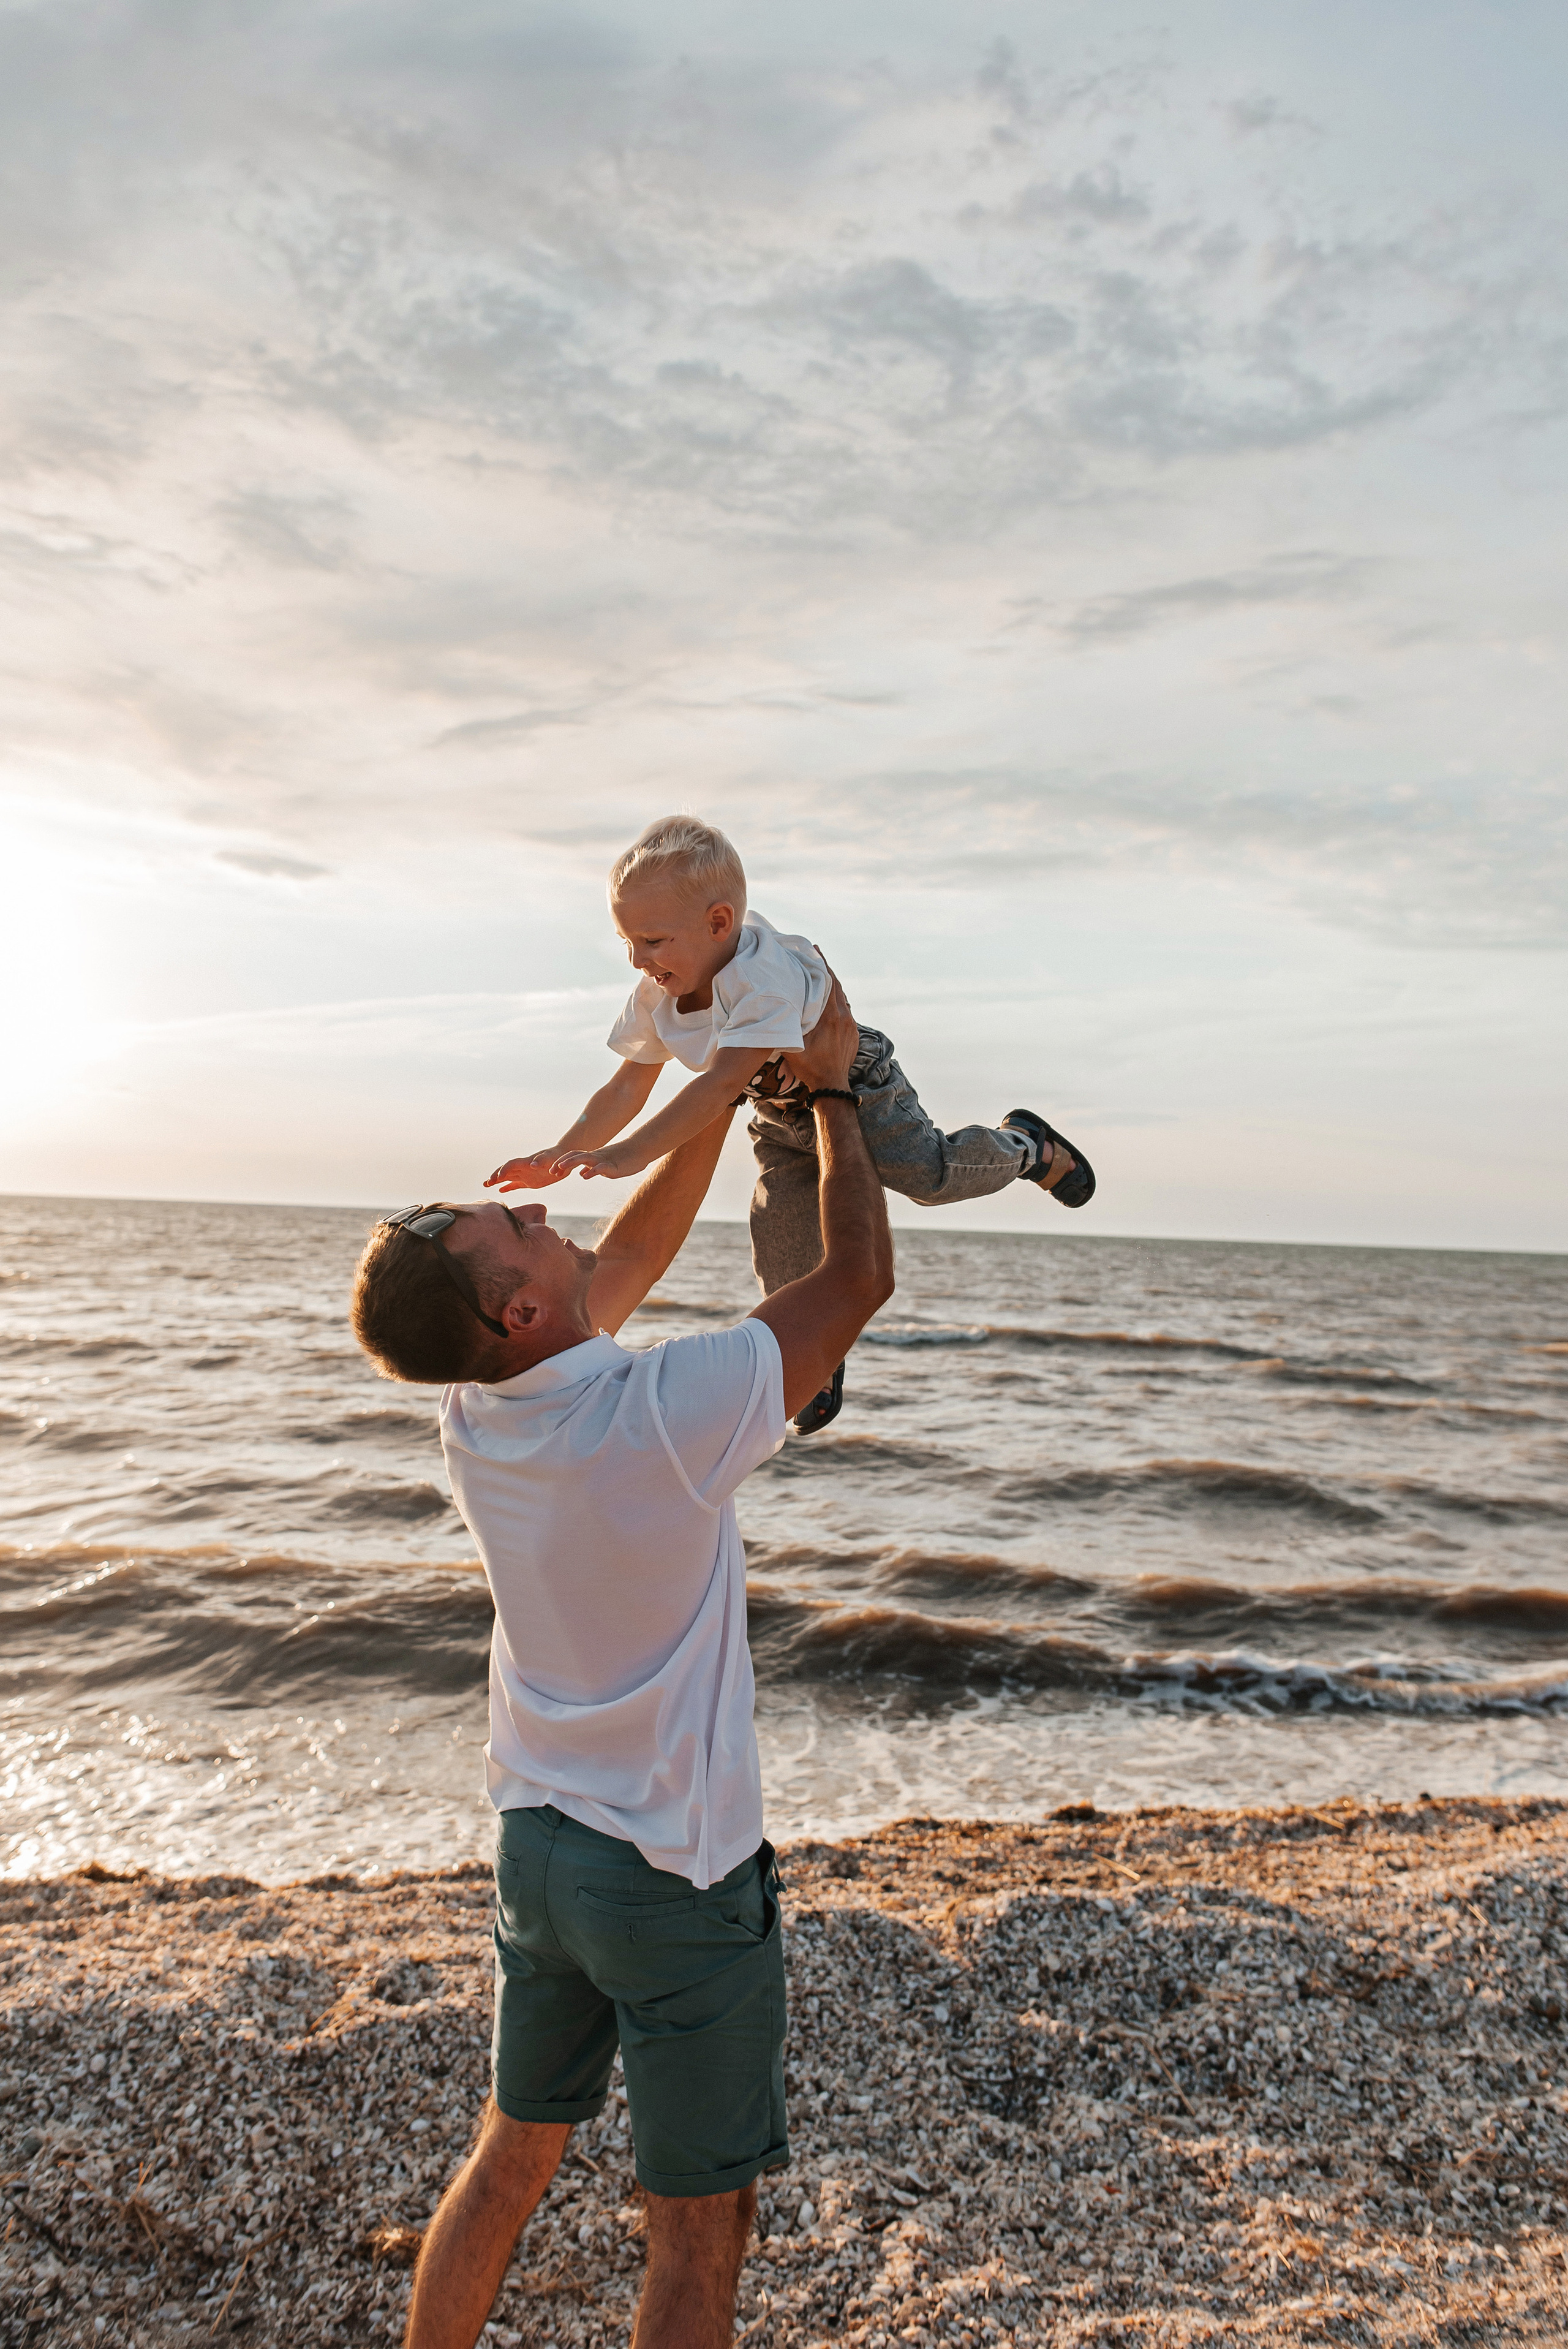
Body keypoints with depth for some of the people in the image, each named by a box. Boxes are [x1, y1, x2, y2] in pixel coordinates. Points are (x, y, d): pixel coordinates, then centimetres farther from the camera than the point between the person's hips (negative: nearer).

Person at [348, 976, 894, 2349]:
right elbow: (862, 1275, -17)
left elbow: (630, 1260, 8)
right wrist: (828, 1086, -5)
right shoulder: (665, 1415, -29)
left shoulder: (475, 1414, -7)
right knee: (699, 2232, 12)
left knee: (513, 2154, 26)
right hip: (679, 1875, -7)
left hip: (538, 1839, 7)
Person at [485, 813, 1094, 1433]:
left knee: (929, 1174, -15)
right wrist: (562, 1155, -20)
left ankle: (1026, 1146, 17)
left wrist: (630, 1154, -56)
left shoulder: (765, 980, -42)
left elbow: (722, 1084, -50)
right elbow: (627, 1089, -9)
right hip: (780, 1116, 6)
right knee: (780, 1236, -2)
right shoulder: (655, 996, -17)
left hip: (854, 1086, -6)